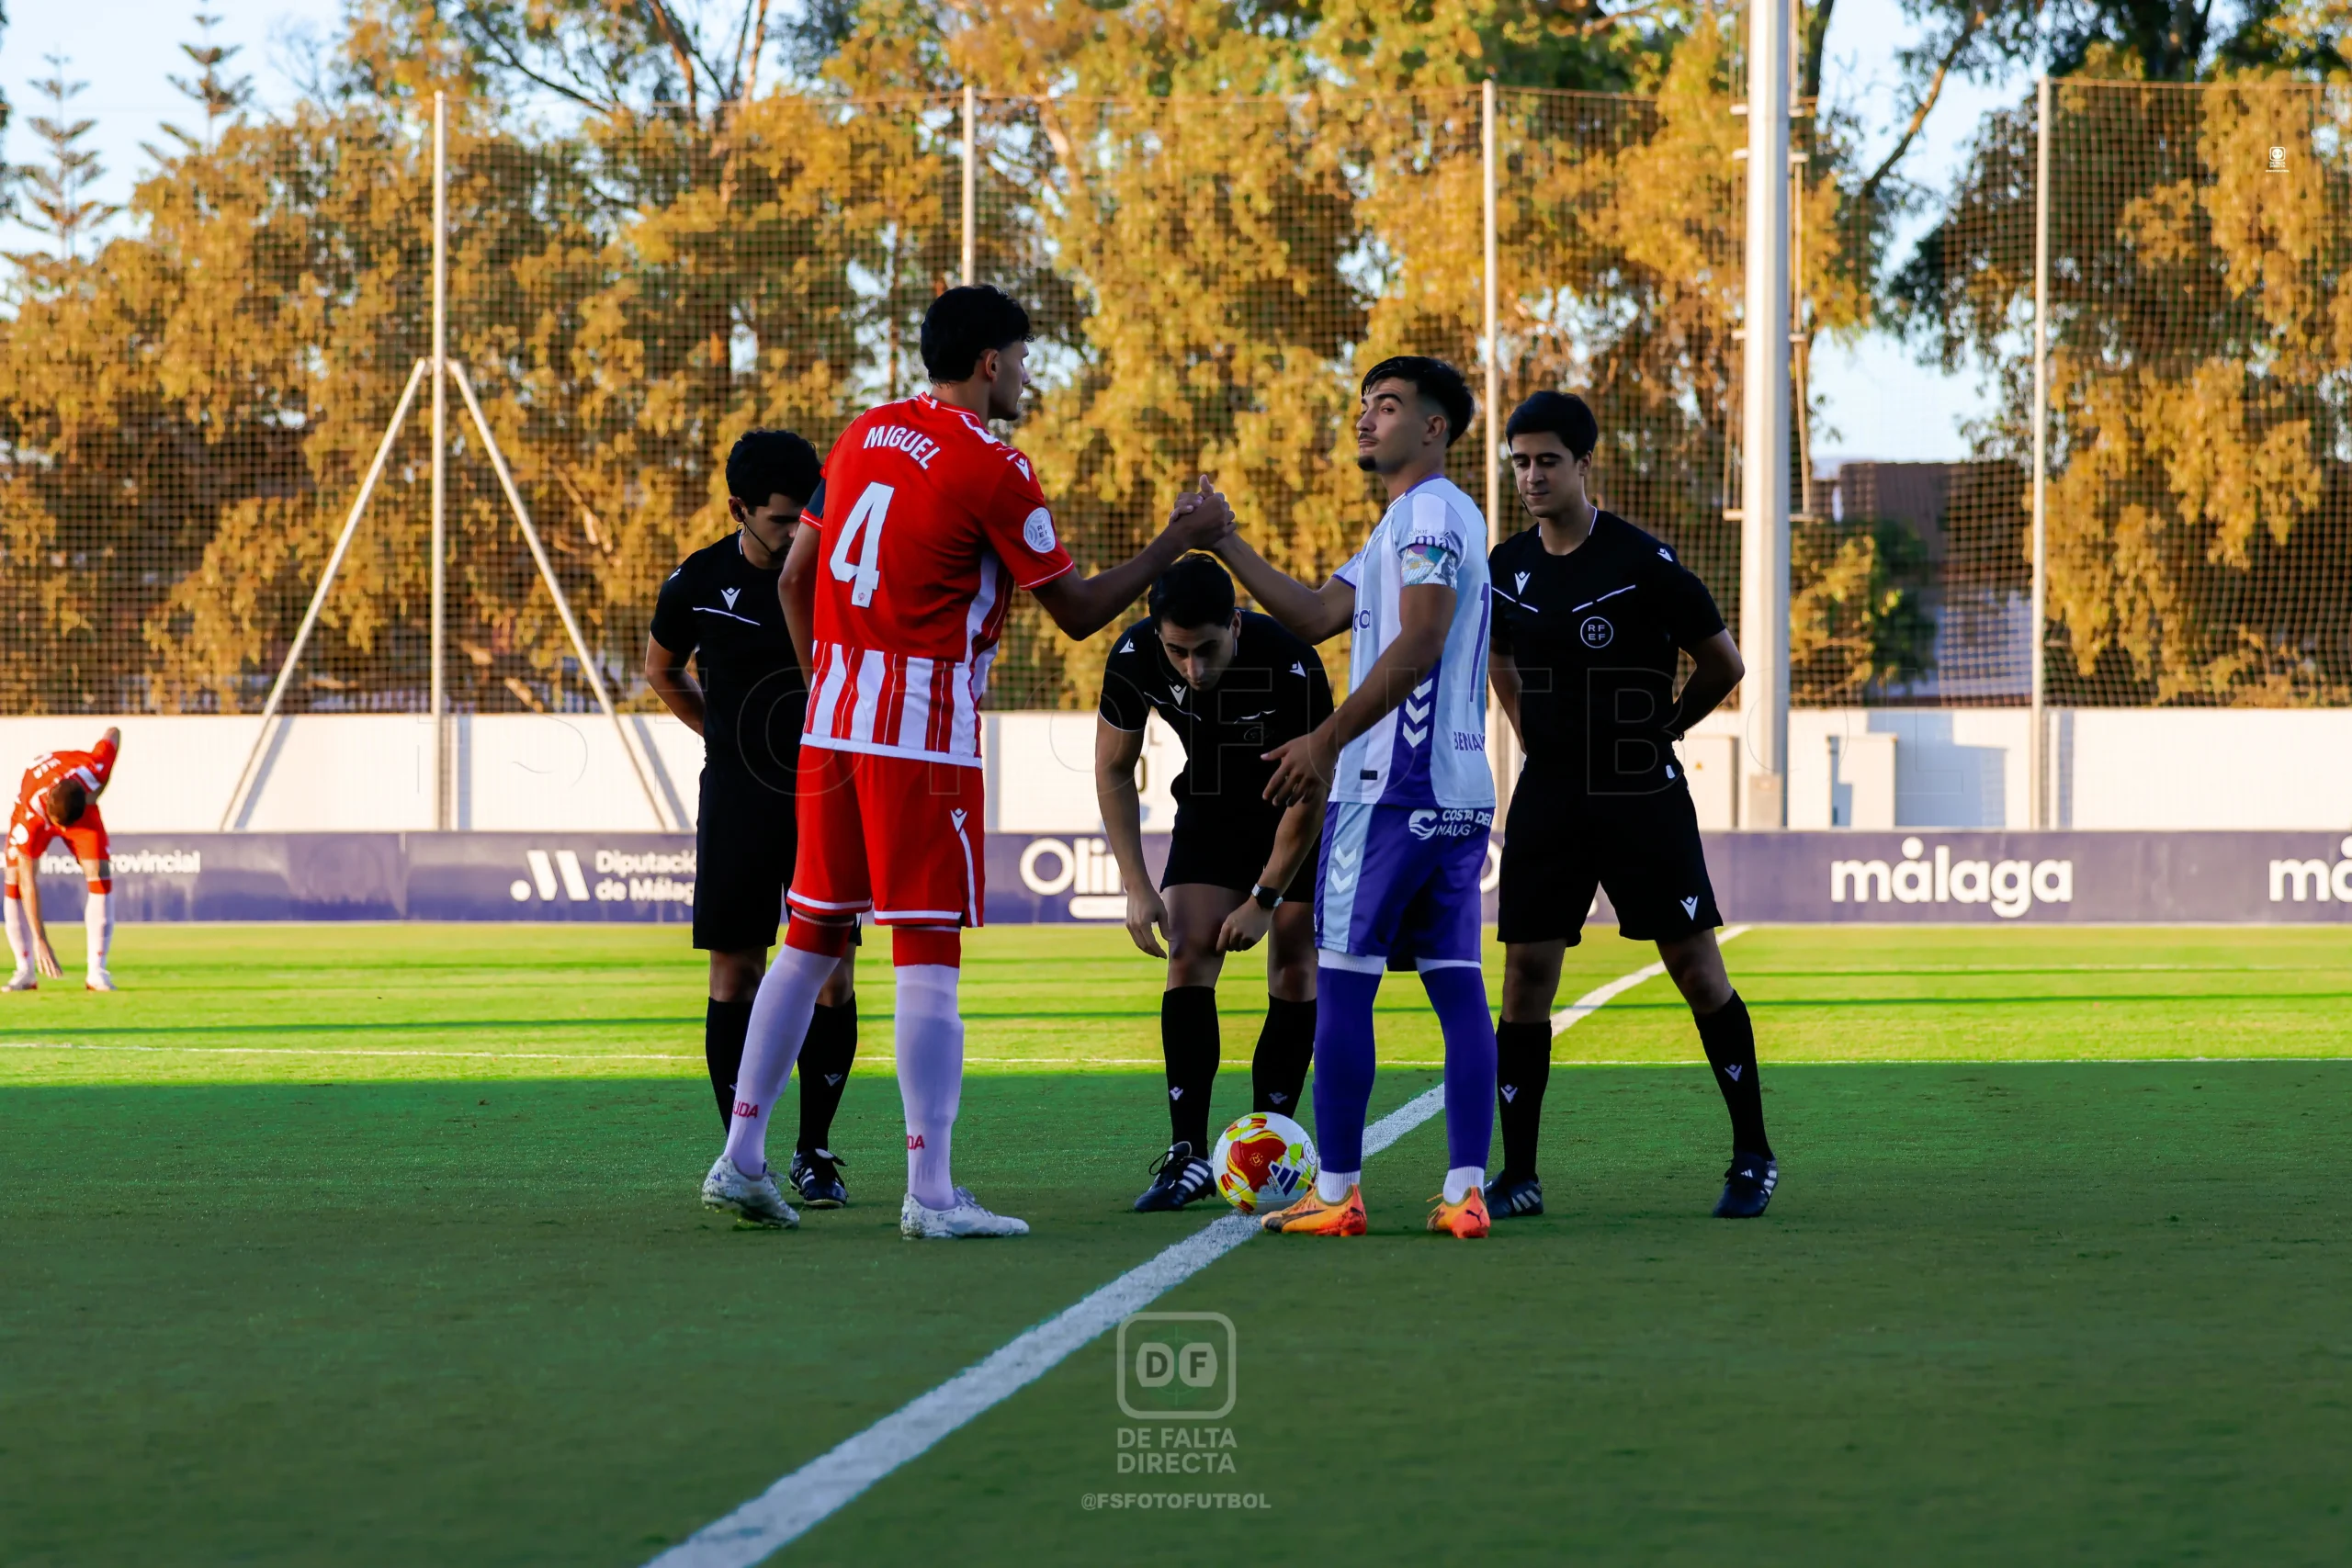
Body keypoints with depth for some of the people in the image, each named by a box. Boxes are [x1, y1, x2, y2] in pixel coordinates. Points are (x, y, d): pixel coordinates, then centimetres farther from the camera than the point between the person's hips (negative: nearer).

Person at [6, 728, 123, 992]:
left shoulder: (92, 770, -42)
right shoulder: (29, 816, -43)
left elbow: (114, 734, -19)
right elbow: (27, 882, -38)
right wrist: (39, 941, -40)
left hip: (83, 805, 2)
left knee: (100, 872, -16)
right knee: (14, 878, -18)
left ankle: (96, 971, -13)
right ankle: (25, 972, -10)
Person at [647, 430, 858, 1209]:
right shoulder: (699, 582, -2)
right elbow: (661, 669, 17)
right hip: (736, 800, 0)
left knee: (830, 978, -3)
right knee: (735, 976, 0)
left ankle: (814, 1151, 9)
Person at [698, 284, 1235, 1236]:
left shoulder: (864, 436, 12)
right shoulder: (993, 470, -9)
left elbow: (795, 577, 17)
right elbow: (1079, 612, -4)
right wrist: (1178, 543, 5)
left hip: (832, 724, 7)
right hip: (926, 733, -7)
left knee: (811, 939, 14)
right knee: (927, 954, -6)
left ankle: (741, 1159, 14)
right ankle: (930, 1194, -9)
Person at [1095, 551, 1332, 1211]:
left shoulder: (1293, 668, -35)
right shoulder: (1134, 657, -25)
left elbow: (1310, 794, -22)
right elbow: (1113, 769, -9)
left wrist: (1265, 898, -18)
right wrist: (1137, 886, -14)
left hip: (1299, 815, -2)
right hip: (1211, 806, 3)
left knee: (1295, 968, -8)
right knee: (1189, 952, -12)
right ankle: (1189, 1154, -14)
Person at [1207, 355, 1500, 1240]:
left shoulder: (1429, 512, -9)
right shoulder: (1409, 521, 22)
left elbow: (1417, 647, -18)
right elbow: (1317, 617, 19)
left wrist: (1327, 741, -18)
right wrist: (1225, 545, 14)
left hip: (1394, 789, -10)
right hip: (1458, 792, 10)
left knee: (1341, 982, -5)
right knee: (1456, 985, 4)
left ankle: (1336, 1192, -5)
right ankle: (1466, 1190, 1)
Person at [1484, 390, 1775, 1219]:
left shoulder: (1644, 562, -10)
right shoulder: (1507, 569, 5)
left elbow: (1722, 664, 0)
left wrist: (1656, 727, 8)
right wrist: (1542, 740, 13)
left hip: (1642, 797, -4)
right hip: (1548, 797, 4)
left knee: (1696, 968, -2)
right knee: (1525, 973, -1)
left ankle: (1753, 1155, 9)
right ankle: (1516, 1175, 4)